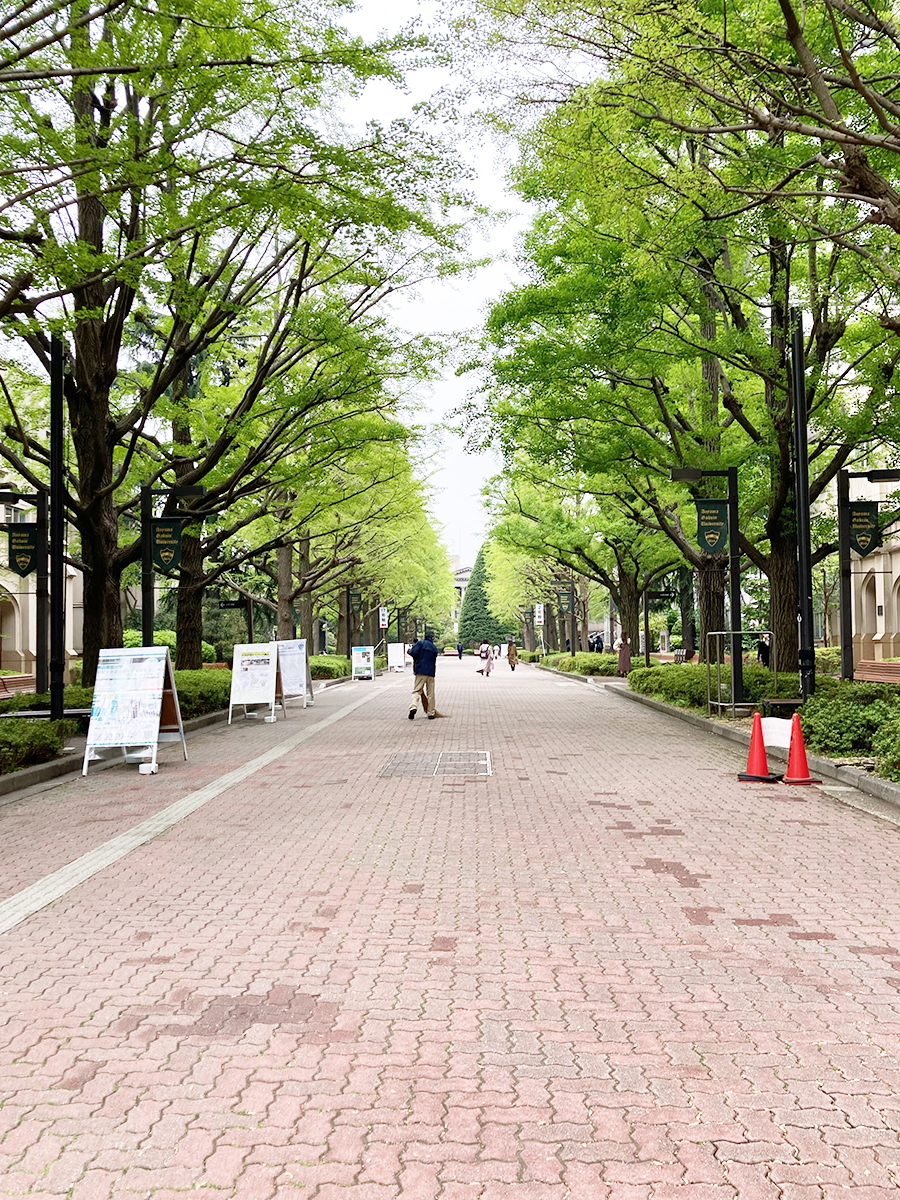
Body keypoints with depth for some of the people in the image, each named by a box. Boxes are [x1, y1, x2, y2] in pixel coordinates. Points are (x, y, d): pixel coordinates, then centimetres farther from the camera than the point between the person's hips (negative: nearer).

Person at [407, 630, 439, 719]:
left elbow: (413, 652, -15)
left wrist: (409, 650, 8)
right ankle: (431, 713, 8)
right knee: (430, 693, 8)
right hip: (431, 672, 3)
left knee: (417, 690, -3)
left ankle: (413, 707, -25)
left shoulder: (421, 643, -1)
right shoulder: (434, 648, 15)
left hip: (421, 671, -3)